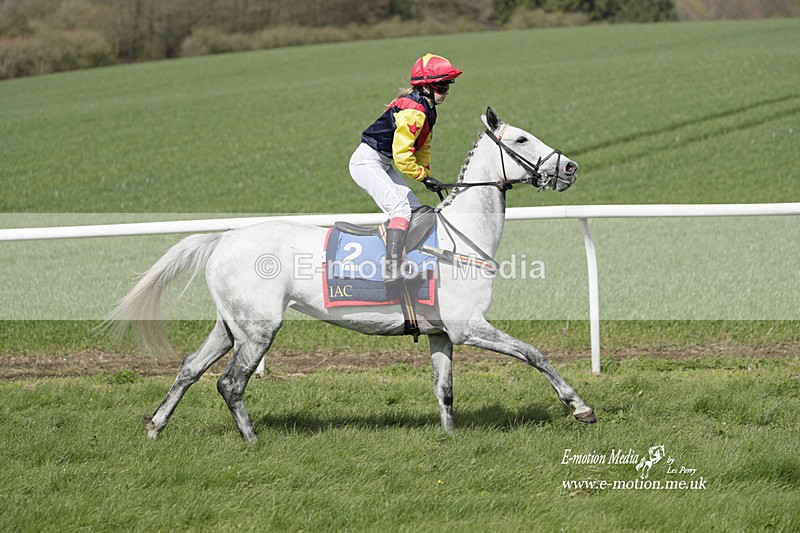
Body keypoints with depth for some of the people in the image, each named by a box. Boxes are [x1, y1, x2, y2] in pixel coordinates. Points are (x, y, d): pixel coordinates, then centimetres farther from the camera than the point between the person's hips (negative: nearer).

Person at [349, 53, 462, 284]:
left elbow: (422, 147, 20)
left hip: (384, 165, 11)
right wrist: (423, 176, -13)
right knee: (400, 209, -25)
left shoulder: (426, 109, 10)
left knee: (416, 210, 5)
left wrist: (427, 175, 7)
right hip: (367, 162, -11)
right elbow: (402, 155, -25)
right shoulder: (413, 111, -24)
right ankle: (391, 270, -38)